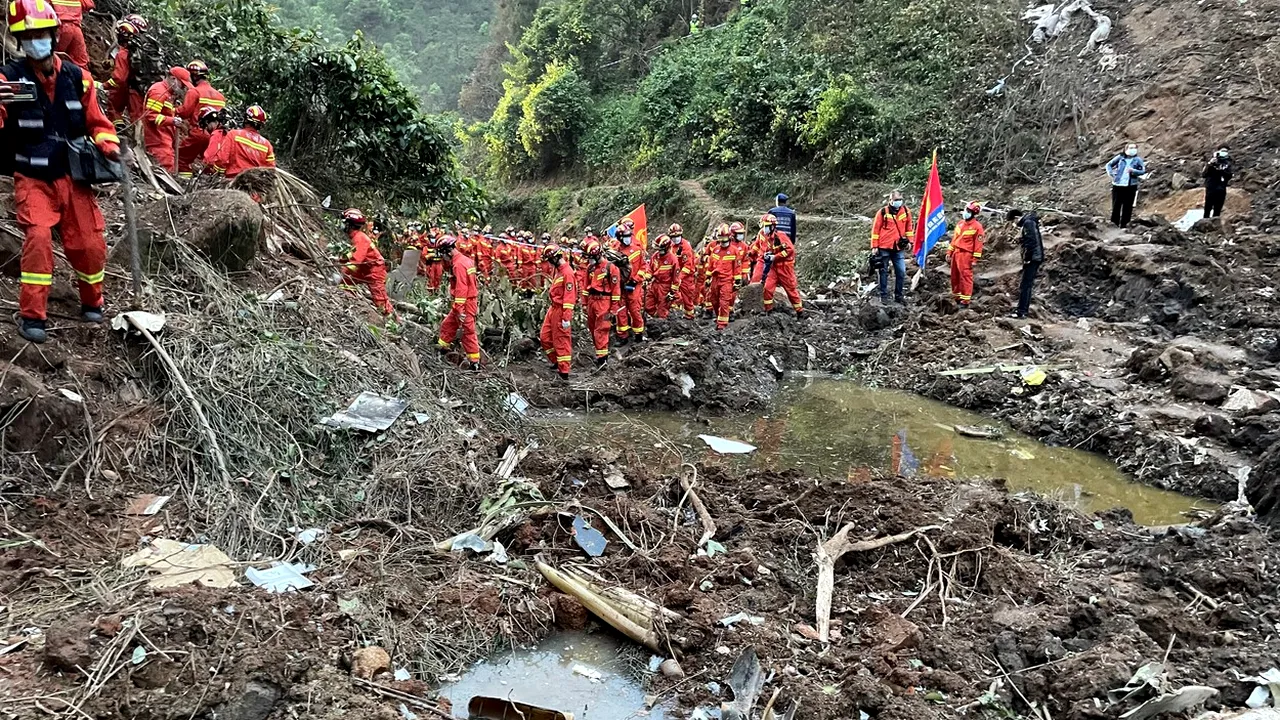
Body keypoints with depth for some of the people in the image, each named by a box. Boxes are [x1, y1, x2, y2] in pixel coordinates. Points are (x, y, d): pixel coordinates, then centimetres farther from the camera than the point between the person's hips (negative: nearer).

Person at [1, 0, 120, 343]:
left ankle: (92, 303, 28)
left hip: (74, 177, 3)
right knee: (38, 237, -19)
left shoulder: (77, 77, 1)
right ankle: (31, 315, -8)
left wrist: (108, 145, -7)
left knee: (90, 243, 2)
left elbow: (96, 122, 12)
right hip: (33, 180, -3)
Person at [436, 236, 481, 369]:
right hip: (471, 300, 10)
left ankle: (474, 362, -1)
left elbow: (461, 288, -25)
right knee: (448, 324, 22)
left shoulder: (458, 264, -19)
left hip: (465, 303, -10)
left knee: (468, 332, -5)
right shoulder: (464, 260, 12)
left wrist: (459, 309, -26)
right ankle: (442, 346, 38)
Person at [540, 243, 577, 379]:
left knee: (561, 341, -1)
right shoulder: (557, 270, 9)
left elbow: (569, 297, -22)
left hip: (561, 310, -9)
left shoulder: (567, 273, -20)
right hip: (553, 308, 9)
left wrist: (566, 318, -23)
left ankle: (564, 371, 8)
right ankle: (557, 361, 29)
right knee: (545, 337, 14)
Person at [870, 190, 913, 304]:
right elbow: (875, 229, -2)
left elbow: (909, 227, 17)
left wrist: (909, 241, 12)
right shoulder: (882, 212, -5)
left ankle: (899, 295, 11)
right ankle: (884, 295, 14)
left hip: (899, 248, 3)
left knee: (901, 272, 0)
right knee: (884, 272, 5)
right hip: (884, 248, -3)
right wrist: (874, 246, -4)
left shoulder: (906, 211, 5)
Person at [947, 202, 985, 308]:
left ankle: (966, 300, -4)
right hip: (956, 253, 8)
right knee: (954, 276, 12)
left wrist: (975, 259, -14)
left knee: (966, 276, -7)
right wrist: (949, 251, 16)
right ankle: (956, 296, 25)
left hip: (966, 255, -8)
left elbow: (978, 244, -11)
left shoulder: (977, 226, -9)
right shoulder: (961, 223, 13)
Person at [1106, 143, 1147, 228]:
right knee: (1116, 204, 2)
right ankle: (1114, 222, 11)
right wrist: (1111, 173, -1)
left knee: (1127, 205, 2)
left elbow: (1143, 171, 0)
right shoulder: (1120, 157, 7)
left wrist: (1133, 171, -16)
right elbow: (1109, 165, 14)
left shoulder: (1138, 159, 6)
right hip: (1118, 185, 0)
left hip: (1131, 186, 0)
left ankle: (1124, 223, 8)